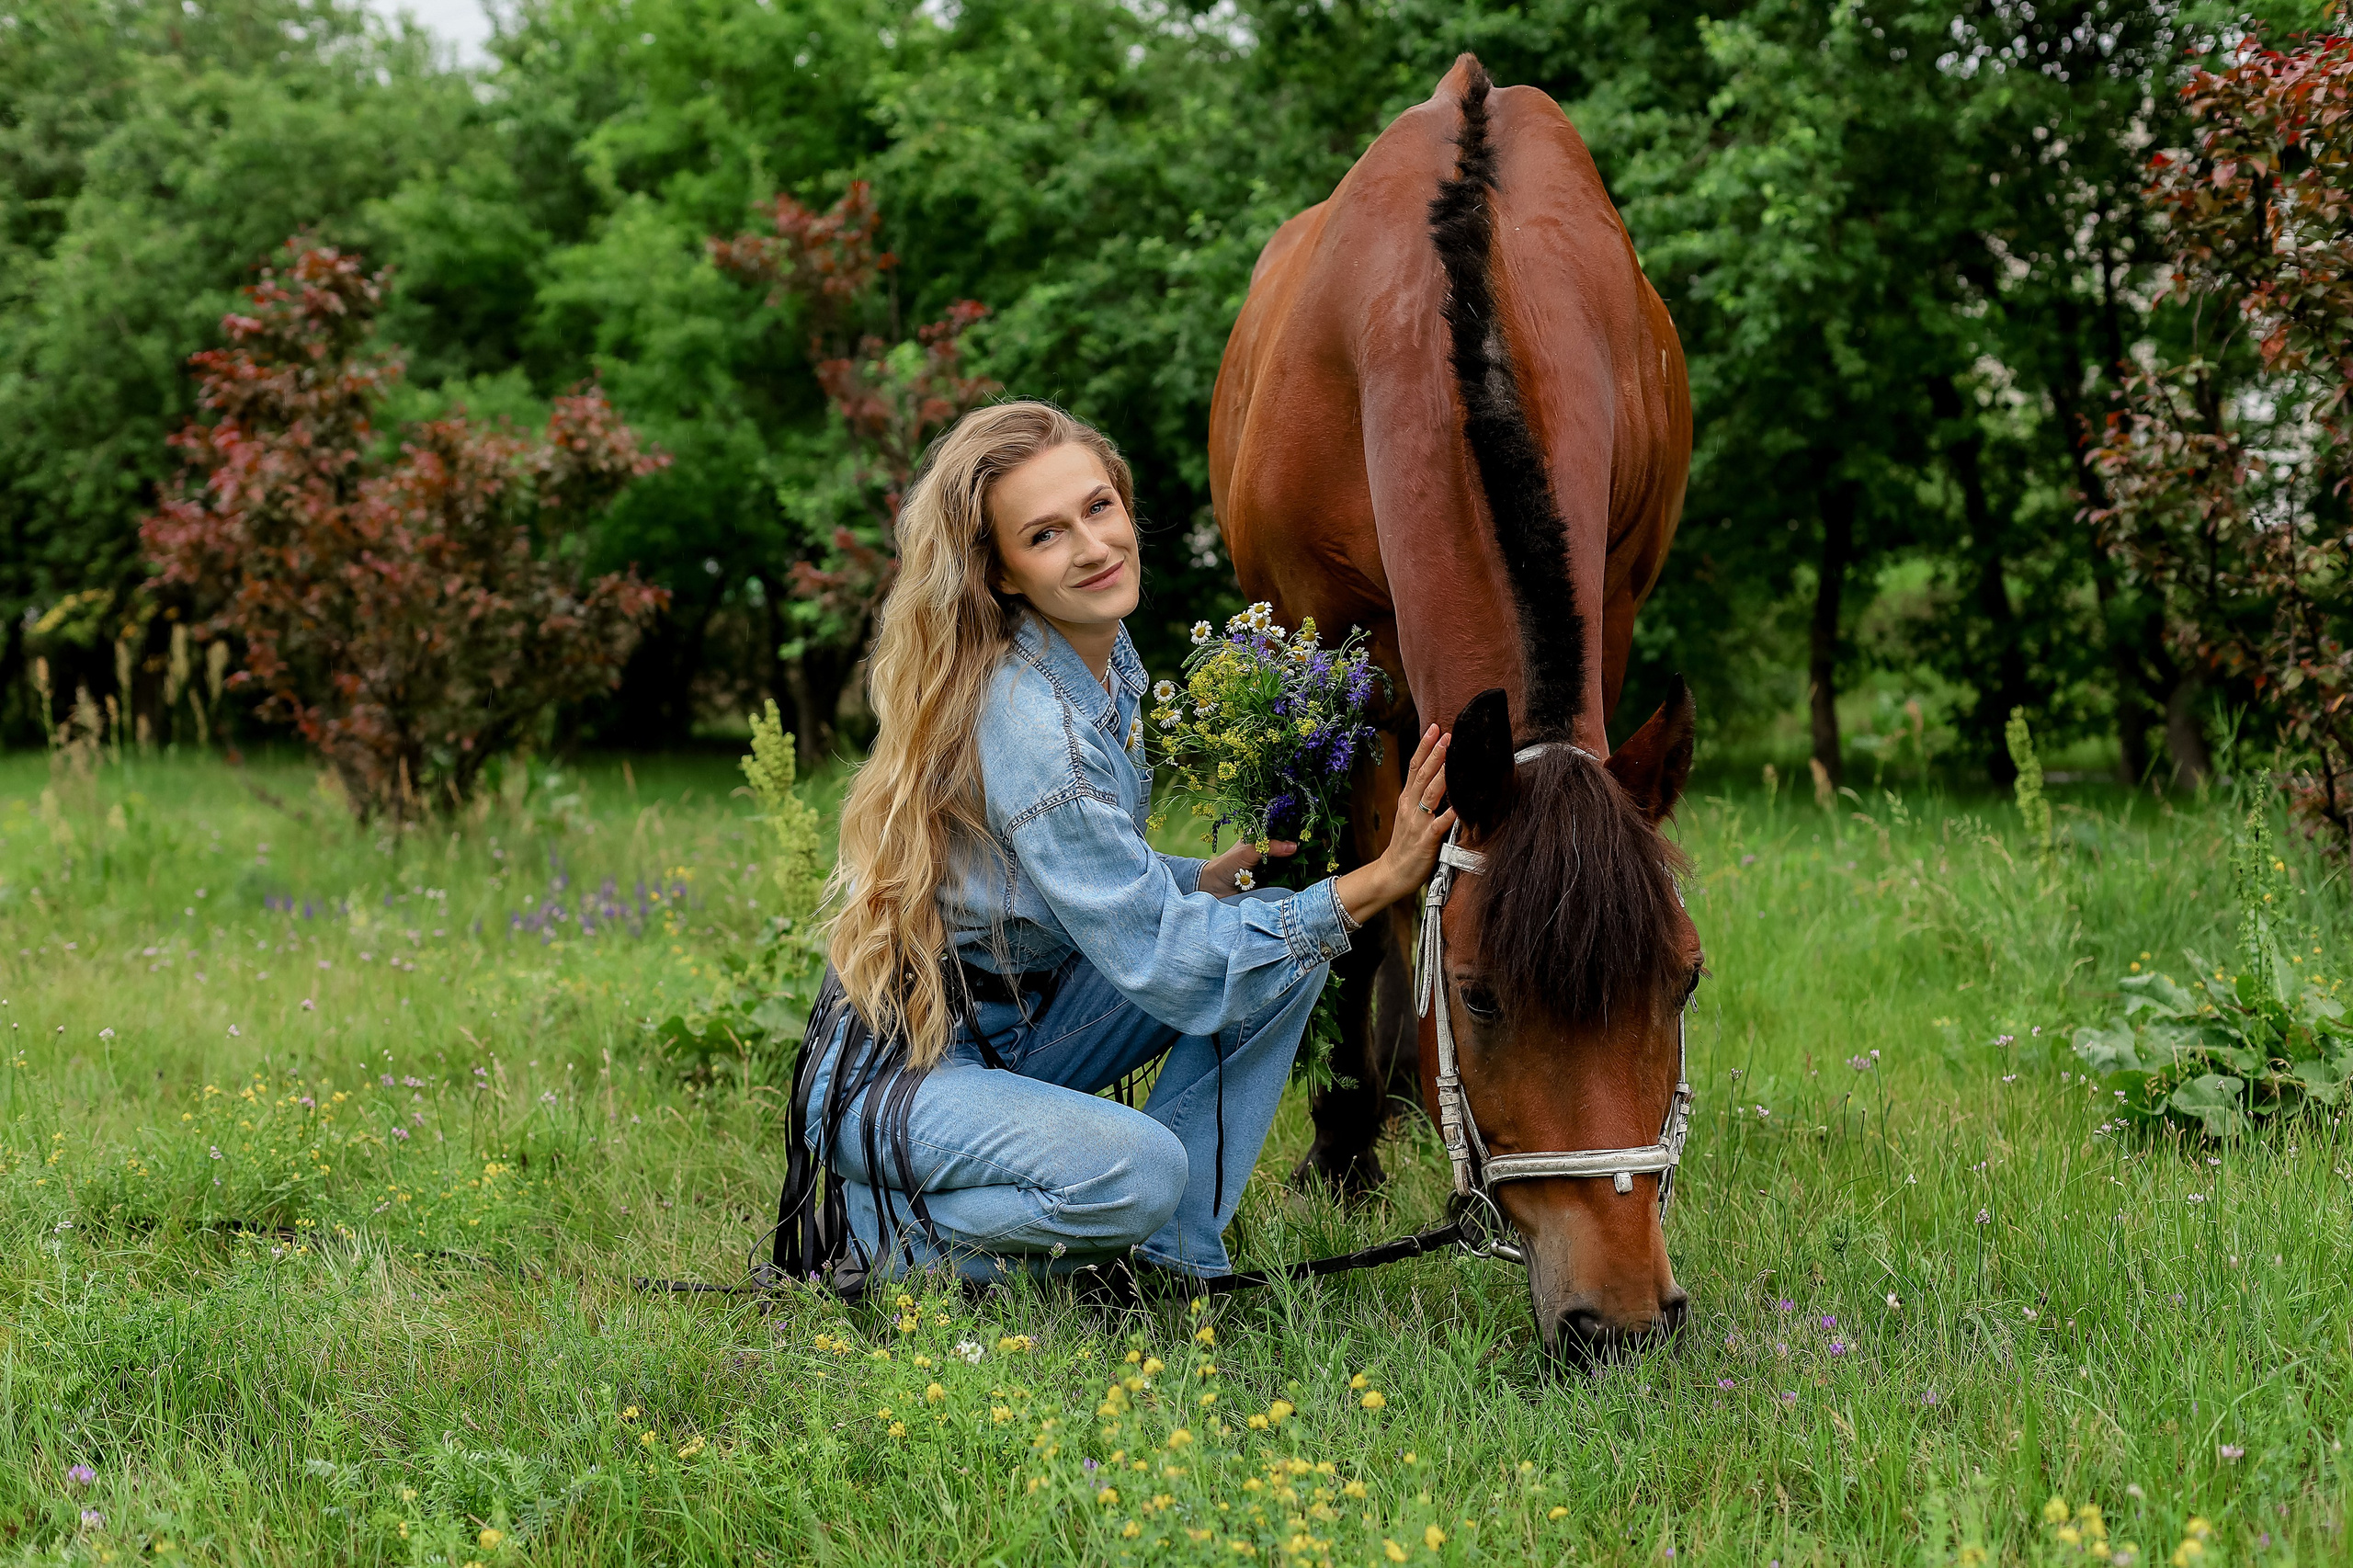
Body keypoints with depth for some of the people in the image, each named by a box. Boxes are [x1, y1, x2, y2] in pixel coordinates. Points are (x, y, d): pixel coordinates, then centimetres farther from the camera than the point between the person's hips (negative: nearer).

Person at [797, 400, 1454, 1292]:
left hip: (1018, 1029, 10)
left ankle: (1165, 1263, -1)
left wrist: (1203, 880, -2)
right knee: (1136, 1169, -35)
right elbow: (1165, 966, -25)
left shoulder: (1108, 657, 4)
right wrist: (1379, 881, -25)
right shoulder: (1027, 726, -26)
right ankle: (894, 1235, -6)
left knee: (1280, 920, -3)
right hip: (899, 1072, -10)